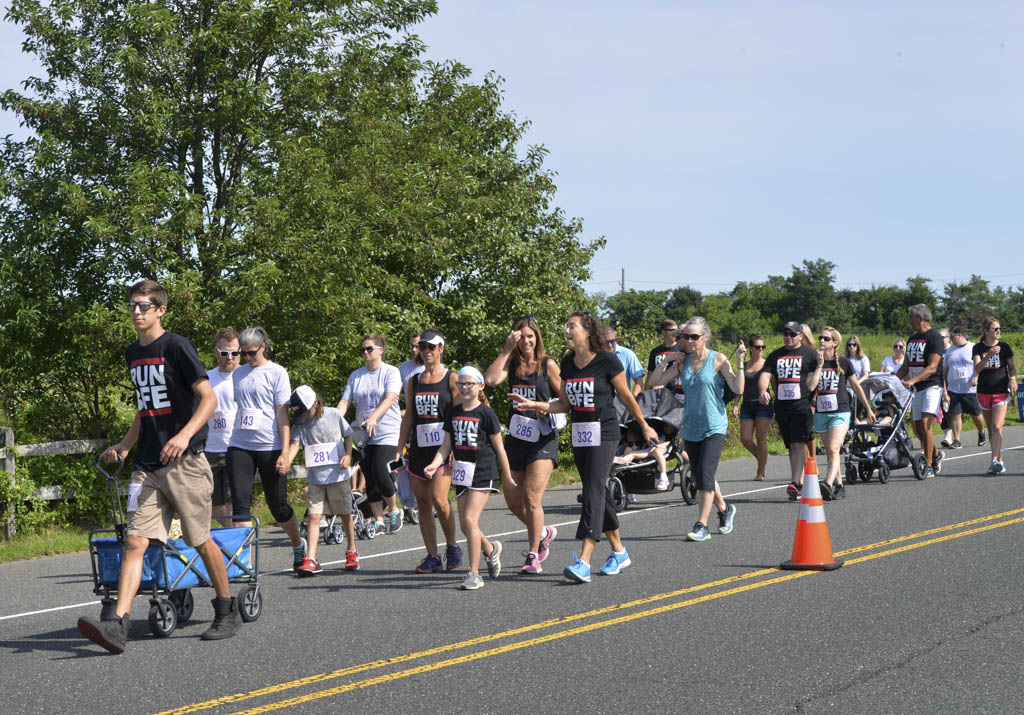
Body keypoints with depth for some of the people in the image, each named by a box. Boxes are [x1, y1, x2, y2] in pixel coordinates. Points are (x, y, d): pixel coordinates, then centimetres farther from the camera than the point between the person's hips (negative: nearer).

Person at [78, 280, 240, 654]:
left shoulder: (176, 346, -7)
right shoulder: (133, 354, 15)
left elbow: (209, 398, -12)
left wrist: (185, 435, -26)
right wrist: (124, 446, 16)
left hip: (184, 462, -6)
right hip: (147, 466, 6)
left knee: (200, 540, 4)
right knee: (135, 540, -7)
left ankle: (228, 612, 21)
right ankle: (117, 623, -16)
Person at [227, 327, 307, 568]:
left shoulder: (276, 373, -1)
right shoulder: (238, 374, 12)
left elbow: (283, 413, -5)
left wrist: (285, 452, -11)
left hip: (269, 447, -4)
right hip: (239, 446, 4)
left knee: (278, 504, 5)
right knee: (240, 502, -7)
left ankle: (298, 545, 30)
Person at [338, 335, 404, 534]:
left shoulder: (391, 372, -3)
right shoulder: (356, 376, 10)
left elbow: (390, 399, -18)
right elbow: (344, 402, 4)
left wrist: (373, 417, -34)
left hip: (387, 433, -5)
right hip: (363, 435, 5)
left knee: (380, 473, -16)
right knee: (370, 479, 4)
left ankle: (394, 510, 8)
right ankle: (378, 522, 12)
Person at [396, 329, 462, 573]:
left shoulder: (452, 379, 0)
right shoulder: (413, 381, 14)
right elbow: (408, 416, 16)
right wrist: (400, 450, 11)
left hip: (443, 447, -5)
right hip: (419, 449, 5)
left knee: (438, 499, -17)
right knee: (423, 503, 3)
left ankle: (452, 547, 4)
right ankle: (432, 557, 9)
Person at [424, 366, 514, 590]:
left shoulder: (486, 413, -6)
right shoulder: (453, 413, 10)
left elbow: (499, 448, 0)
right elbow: (447, 445, 11)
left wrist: (507, 476, 6)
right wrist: (435, 464, -7)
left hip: (483, 472, -6)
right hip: (461, 472, 6)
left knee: (470, 519, -16)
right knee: (464, 525, 7)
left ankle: (474, 574, -11)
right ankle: (491, 549, 37)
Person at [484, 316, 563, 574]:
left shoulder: (548, 365, -2)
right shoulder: (512, 363, 7)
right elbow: (491, 379, -12)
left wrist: (547, 407, -17)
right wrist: (507, 350, -11)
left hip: (543, 439, -5)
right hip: (516, 438, 5)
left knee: (532, 496, -13)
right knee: (512, 499, 7)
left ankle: (533, 557, -5)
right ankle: (543, 533, 33)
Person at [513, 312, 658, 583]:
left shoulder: (607, 360, -10)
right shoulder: (568, 363, 8)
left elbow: (626, 397, -1)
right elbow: (564, 404, 13)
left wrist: (644, 426, 8)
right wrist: (534, 404, -1)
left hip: (604, 433, -7)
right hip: (579, 434, 7)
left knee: (593, 491, -16)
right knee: (598, 492, 12)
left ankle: (583, 561, -23)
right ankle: (619, 552, 26)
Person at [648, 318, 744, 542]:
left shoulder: (718, 359, -6)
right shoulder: (683, 361, 7)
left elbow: (738, 389, -12)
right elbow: (657, 381, 5)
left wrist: (740, 362, -19)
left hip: (714, 427, -5)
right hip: (691, 428, 6)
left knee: (705, 475, -14)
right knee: (701, 477, 13)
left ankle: (701, 526, -10)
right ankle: (725, 509, 36)